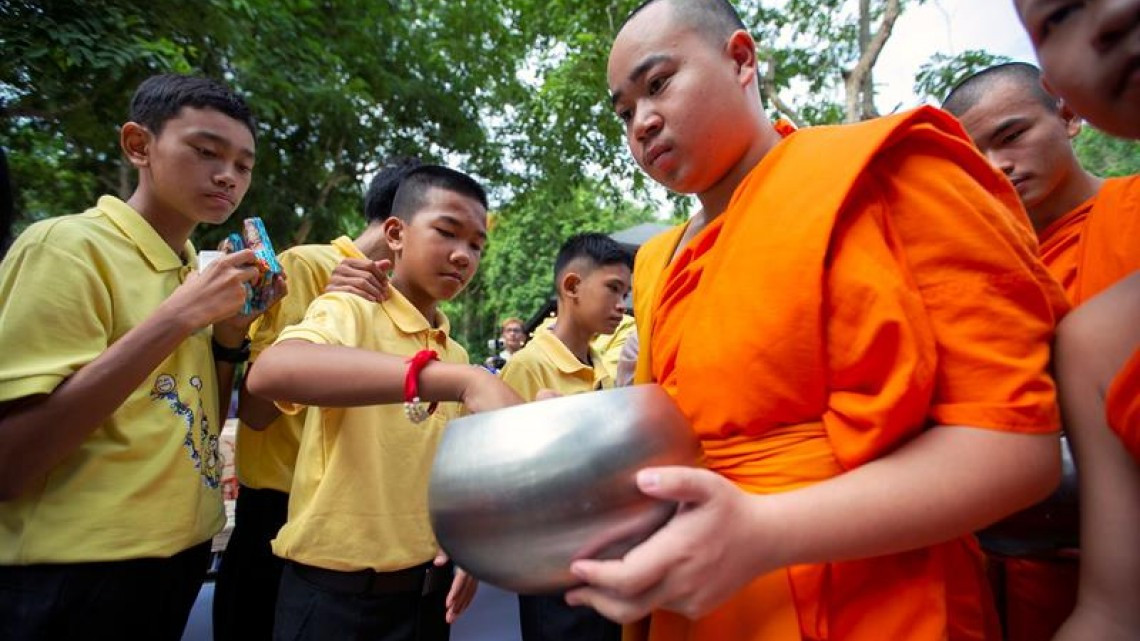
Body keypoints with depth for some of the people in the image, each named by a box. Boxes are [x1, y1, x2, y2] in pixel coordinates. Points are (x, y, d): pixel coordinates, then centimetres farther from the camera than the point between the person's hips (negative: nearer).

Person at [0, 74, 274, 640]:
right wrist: (177, 318, -24)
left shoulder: (196, 273, 5)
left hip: (180, 556, 7)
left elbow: (193, 428, 9)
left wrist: (230, 333, -6)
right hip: (76, 579, -7)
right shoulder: (69, 245, -14)